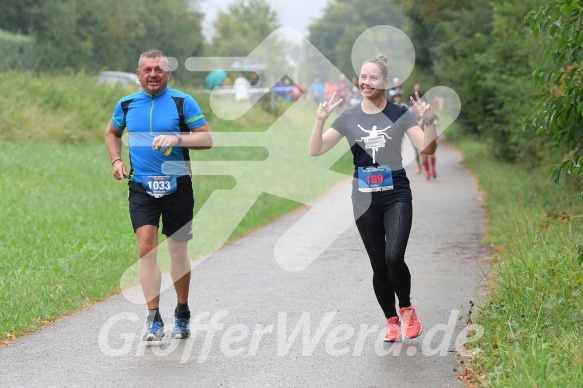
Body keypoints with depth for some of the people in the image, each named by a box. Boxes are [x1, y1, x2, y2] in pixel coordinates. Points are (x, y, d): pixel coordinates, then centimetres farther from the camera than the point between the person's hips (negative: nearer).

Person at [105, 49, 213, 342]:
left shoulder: (183, 102, -3)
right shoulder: (126, 104, 7)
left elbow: (207, 139, -6)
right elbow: (112, 133, 25)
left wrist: (176, 138, -22)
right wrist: (116, 160, 8)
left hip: (177, 186, -1)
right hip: (141, 186, 1)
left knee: (178, 252, 7)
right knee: (146, 247, -13)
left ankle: (182, 313, 26)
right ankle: (153, 318, -9)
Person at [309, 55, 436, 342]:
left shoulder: (399, 114, -2)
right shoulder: (348, 118, 3)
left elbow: (426, 148, -9)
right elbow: (315, 151, -3)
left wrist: (428, 121, -25)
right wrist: (320, 120, -17)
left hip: (396, 197, -2)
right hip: (365, 201, 2)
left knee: (394, 257, -19)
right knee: (379, 266, 6)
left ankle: (407, 309, 8)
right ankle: (391, 321, 24)